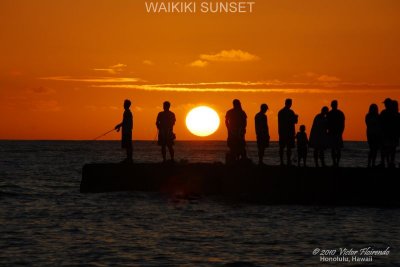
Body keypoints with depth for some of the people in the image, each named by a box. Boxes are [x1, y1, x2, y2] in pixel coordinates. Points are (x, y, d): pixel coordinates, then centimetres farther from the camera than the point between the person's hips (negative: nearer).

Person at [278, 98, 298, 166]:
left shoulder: (280, 112, 8)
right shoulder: (290, 112, -10)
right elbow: (295, 121, -6)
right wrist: (296, 117, 12)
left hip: (282, 132, 5)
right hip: (289, 132, -5)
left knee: (281, 147, 6)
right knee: (289, 147, -5)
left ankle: (281, 162, 4)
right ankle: (288, 162, -9)